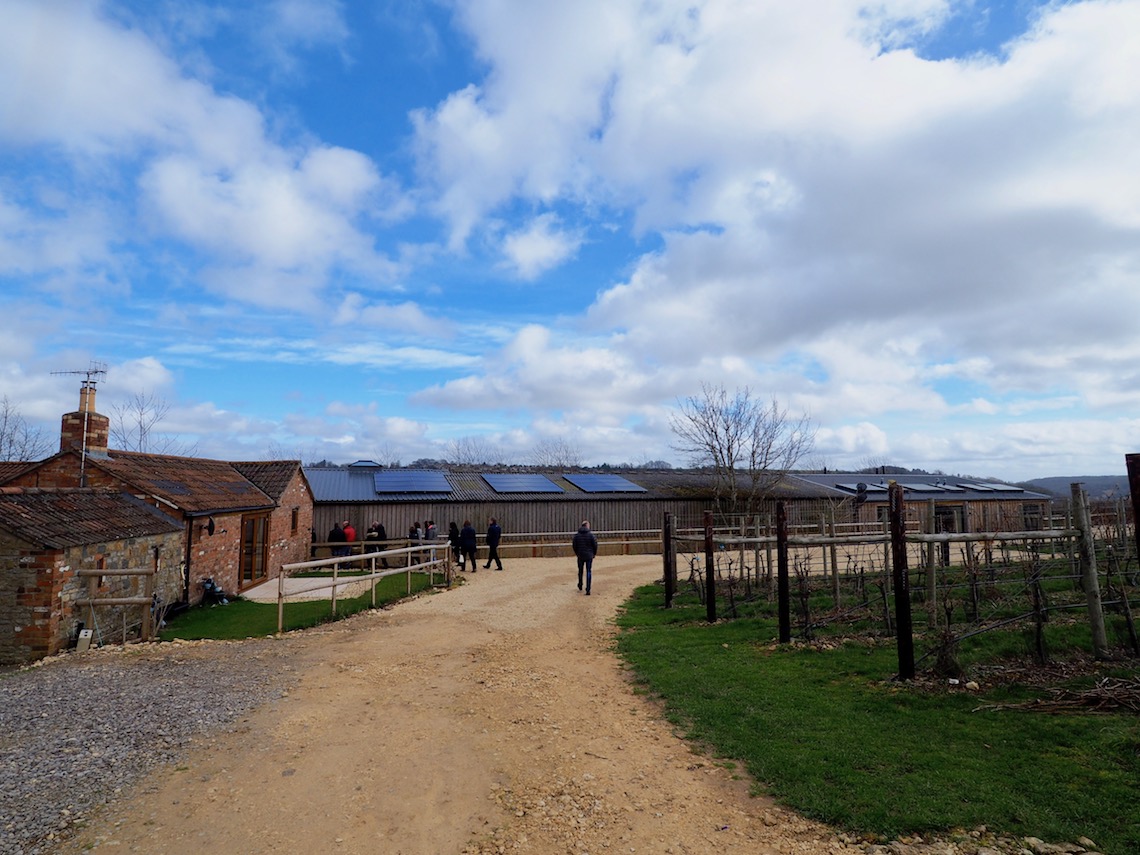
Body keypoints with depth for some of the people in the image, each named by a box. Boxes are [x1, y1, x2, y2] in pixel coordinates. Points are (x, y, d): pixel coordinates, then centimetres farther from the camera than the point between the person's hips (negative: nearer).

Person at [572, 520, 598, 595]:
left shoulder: (576, 535, -4)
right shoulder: (591, 534, -11)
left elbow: (574, 546, 2)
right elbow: (595, 545, -8)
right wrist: (594, 554, 8)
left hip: (580, 556, 2)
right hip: (589, 556, -2)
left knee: (580, 571, 21)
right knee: (589, 572, 3)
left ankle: (580, 586, 37)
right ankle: (588, 590, -3)